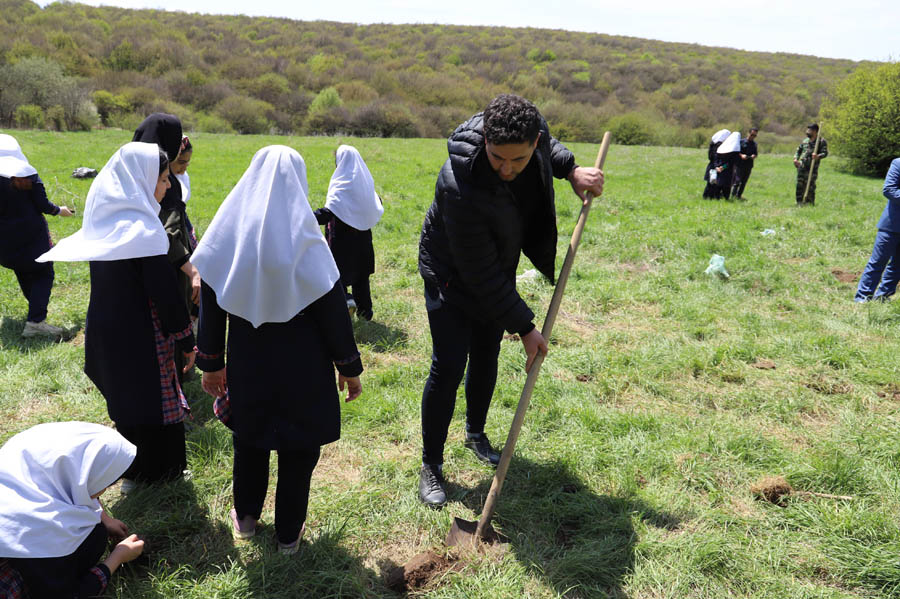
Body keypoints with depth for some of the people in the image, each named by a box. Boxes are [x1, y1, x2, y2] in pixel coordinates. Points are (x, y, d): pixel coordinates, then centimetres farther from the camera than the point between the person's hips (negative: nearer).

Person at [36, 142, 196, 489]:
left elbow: (107, 282, 11)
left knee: (126, 397, 21)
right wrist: (186, 340, -11)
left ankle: (134, 471, 38)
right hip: (141, 335, -8)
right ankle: (156, 472, 25)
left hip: (104, 328, 8)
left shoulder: (104, 220, 4)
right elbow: (164, 292, -20)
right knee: (152, 399, 8)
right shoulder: (143, 229, -21)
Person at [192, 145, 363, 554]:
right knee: (298, 449, 15)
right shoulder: (305, 240, -18)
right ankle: (289, 534, 30)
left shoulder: (228, 233, -8)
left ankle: (246, 517, 43)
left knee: (249, 441, 25)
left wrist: (211, 362, 11)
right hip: (302, 368, -3)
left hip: (246, 363, 3)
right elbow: (333, 310, -12)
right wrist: (348, 366, 0)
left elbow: (211, 307, -1)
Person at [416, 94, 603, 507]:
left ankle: (476, 434, 41)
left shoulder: (533, 130, -22)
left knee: (486, 359, 17)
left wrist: (573, 170, -8)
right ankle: (431, 466, 12)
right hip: (452, 276, -6)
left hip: (499, 268, 6)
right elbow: (481, 276, -30)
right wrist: (524, 327, -23)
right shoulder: (462, 188, -40)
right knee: (448, 367, -7)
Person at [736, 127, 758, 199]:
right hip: (740, 164, -5)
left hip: (749, 166, 5)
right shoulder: (741, 142, -2)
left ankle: (739, 195, 16)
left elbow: (756, 153, 16)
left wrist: (754, 156, -7)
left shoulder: (754, 144, 12)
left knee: (744, 182, 7)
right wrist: (741, 155, -21)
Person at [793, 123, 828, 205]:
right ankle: (799, 203, 4)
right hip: (802, 166, 4)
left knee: (810, 186, -4)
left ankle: (810, 203, 2)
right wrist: (795, 158, 9)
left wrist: (818, 156, -29)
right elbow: (799, 150, 27)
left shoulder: (822, 141, 1)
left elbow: (825, 153, -8)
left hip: (812, 168, -4)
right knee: (800, 184, -1)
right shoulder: (805, 141, 17)